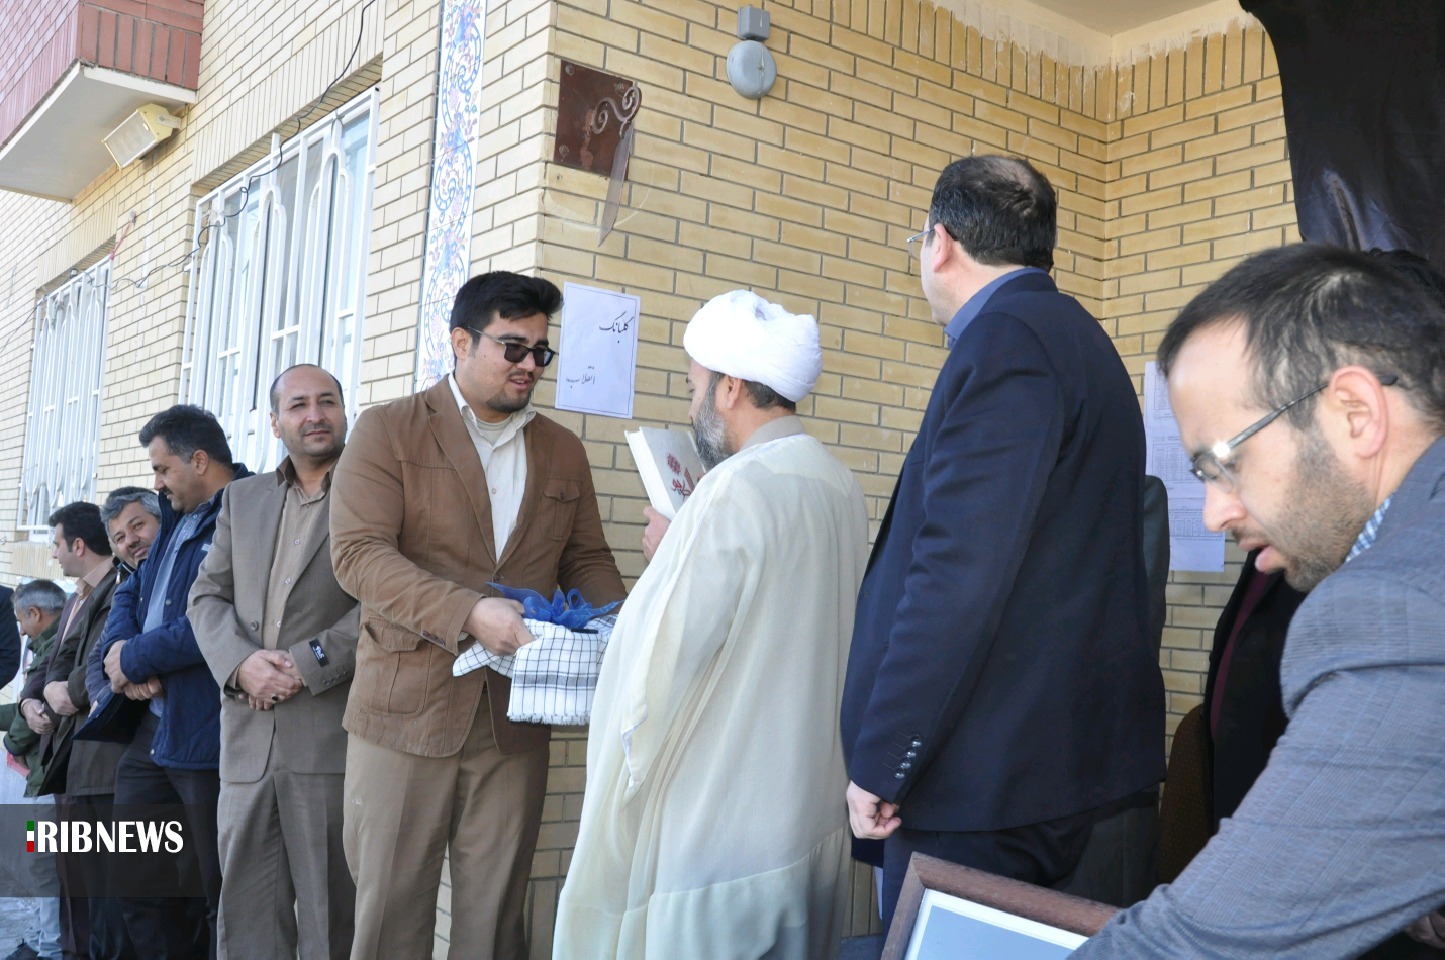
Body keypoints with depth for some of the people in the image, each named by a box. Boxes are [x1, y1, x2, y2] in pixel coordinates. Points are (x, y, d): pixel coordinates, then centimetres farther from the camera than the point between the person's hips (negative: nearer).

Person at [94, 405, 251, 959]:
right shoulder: (178, 519, 17)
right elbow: (132, 593, 17)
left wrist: (137, 658, -13)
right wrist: (119, 651, -5)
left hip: (207, 739, -10)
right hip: (152, 727, 10)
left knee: (221, 894, 2)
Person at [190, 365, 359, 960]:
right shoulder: (242, 499, 18)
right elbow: (207, 596, 13)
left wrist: (310, 664, -13)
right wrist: (241, 662, -5)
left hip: (333, 737, -5)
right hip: (248, 740, 5)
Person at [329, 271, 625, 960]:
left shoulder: (564, 451, 14)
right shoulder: (389, 431, 0)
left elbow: (587, 560, 16)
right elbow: (359, 553, -10)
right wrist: (470, 613, -22)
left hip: (514, 720, 3)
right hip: (406, 709, -3)